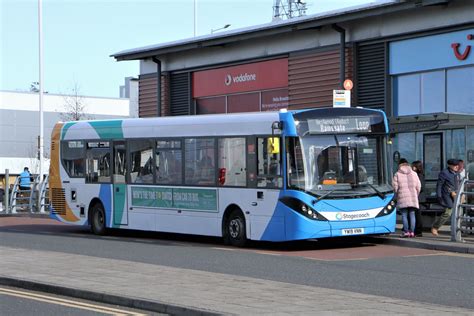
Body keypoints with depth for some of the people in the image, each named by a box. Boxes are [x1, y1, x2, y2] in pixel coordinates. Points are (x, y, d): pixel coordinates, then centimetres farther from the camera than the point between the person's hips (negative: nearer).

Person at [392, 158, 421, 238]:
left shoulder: (397, 174, 0)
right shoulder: (413, 173, 8)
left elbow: (395, 186, -5)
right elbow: (418, 186, 7)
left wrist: (397, 195, 10)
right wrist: (416, 195, 19)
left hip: (402, 198, -2)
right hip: (413, 197, 3)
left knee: (404, 215, 1)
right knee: (412, 214, 6)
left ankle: (406, 231, -5)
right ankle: (412, 231, 2)